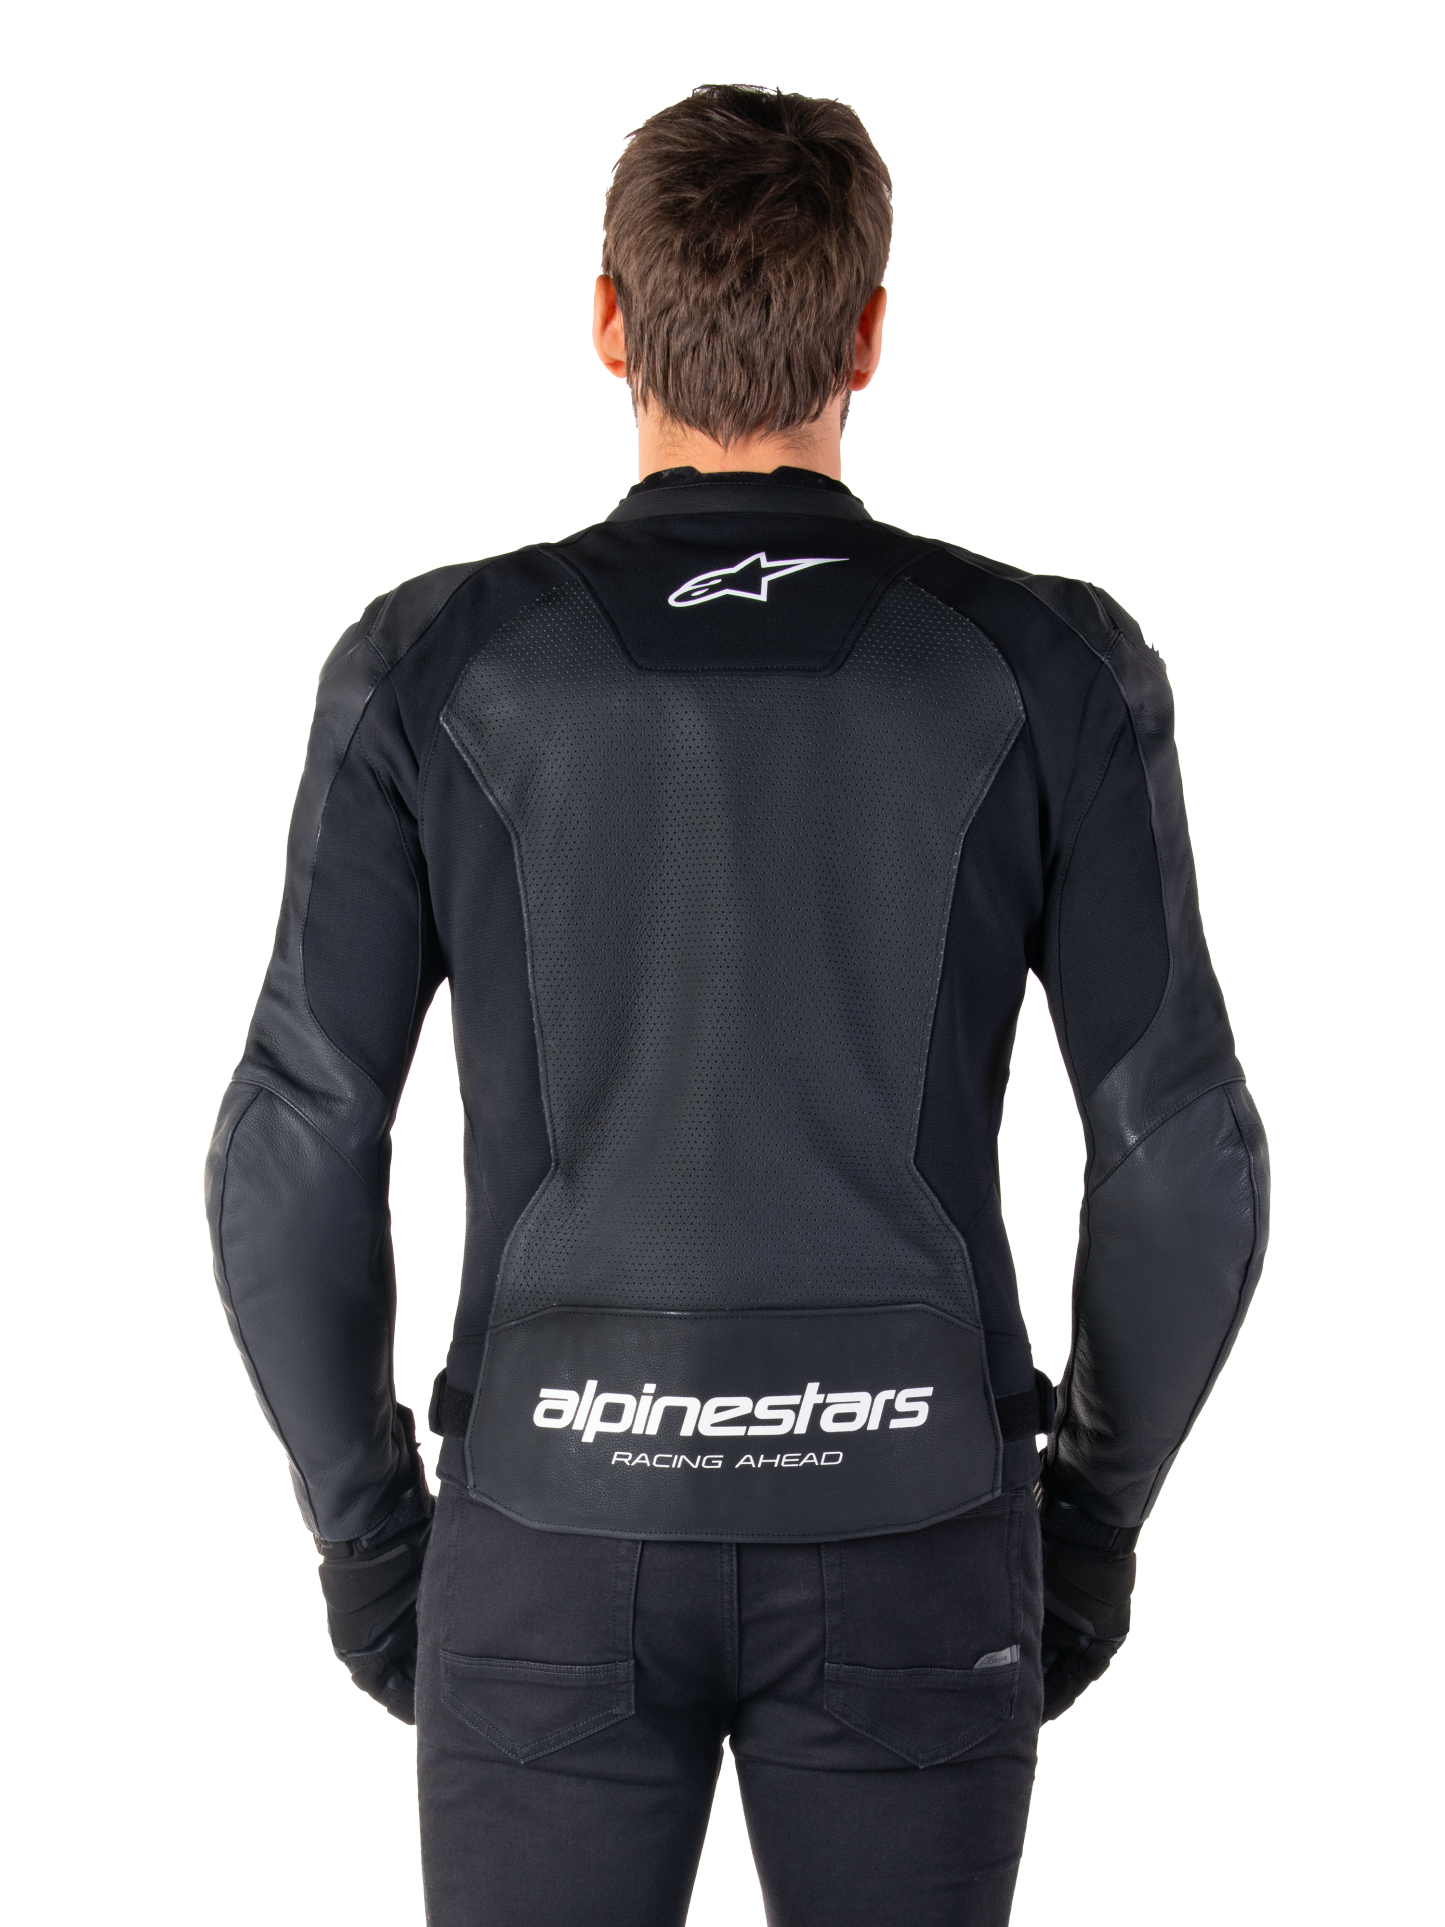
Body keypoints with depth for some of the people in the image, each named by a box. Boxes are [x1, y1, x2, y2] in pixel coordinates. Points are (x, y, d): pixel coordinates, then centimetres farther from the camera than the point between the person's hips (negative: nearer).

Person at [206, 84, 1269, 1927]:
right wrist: (1096, 1517, 9)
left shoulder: (434, 662, -5)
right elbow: (1182, 1151, -6)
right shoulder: (1050, 665, -4)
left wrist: (364, 1531, 7)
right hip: (899, 1532, 0)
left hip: (567, 1524, 0)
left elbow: (295, 1151, -6)